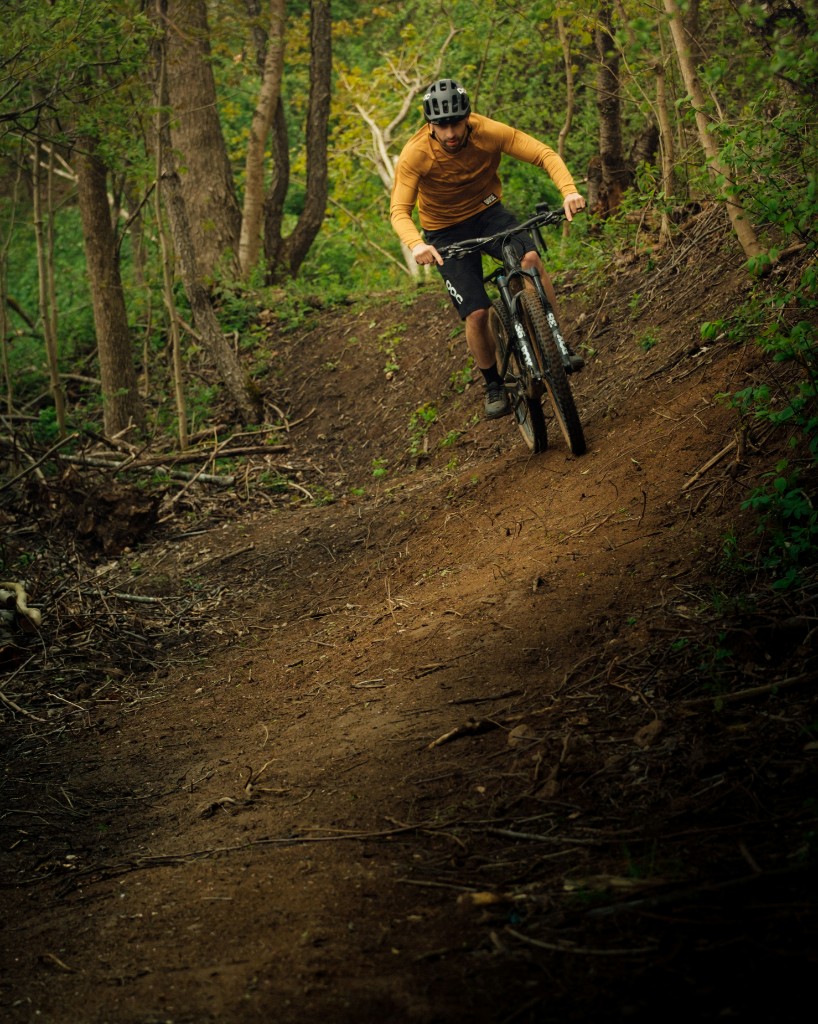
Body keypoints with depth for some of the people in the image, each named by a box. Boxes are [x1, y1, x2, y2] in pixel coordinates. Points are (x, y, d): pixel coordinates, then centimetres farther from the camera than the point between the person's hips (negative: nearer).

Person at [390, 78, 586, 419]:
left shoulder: (489, 132, -22)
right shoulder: (415, 154, -25)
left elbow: (545, 154, -22)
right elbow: (399, 211, -29)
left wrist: (569, 191, -40)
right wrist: (416, 244, -50)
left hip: (488, 212, 1)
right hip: (446, 232, -1)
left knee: (531, 258, -30)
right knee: (476, 313, -14)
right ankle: (494, 386, 11)